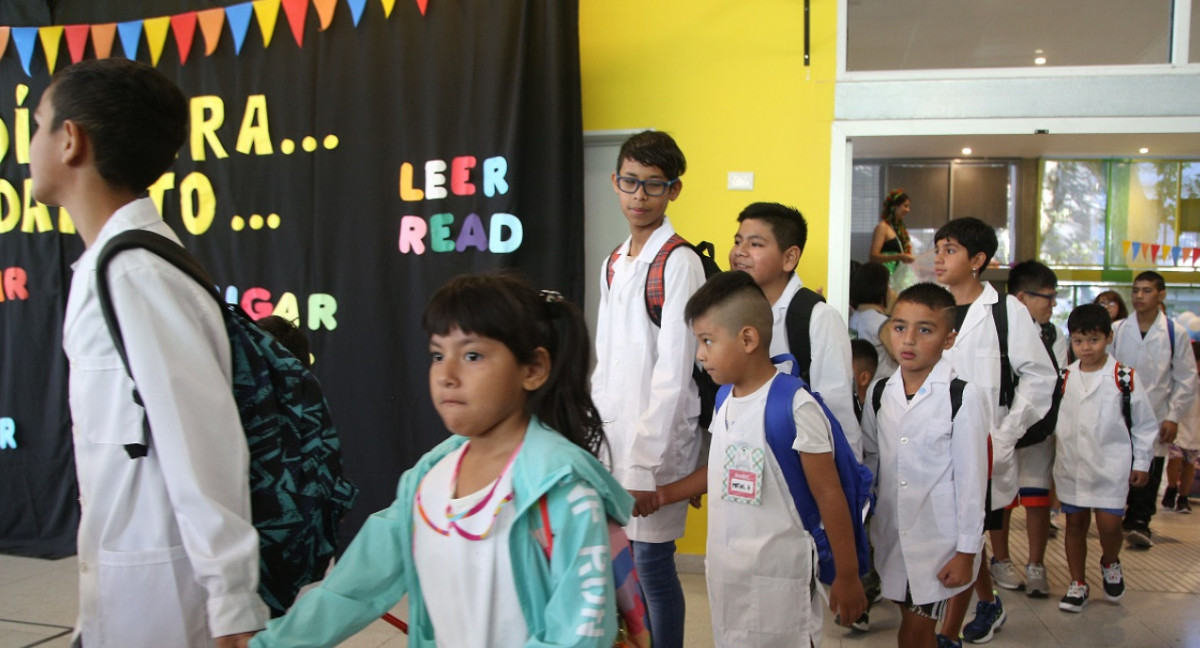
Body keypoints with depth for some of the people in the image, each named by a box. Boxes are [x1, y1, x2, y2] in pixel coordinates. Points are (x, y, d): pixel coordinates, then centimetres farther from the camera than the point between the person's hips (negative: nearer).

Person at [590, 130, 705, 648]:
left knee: (651, 562, 1)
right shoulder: (614, 263, 12)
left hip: (658, 435, -7)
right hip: (611, 431, 7)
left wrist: (644, 465, -19)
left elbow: (673, 372, -18)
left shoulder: (679, 262, -12)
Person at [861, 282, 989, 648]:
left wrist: (967, 551, -9)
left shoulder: (963, 398, -14)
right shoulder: (880, 394, 2)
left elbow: (972, 480, -11)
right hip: (891, 535, 5)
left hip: (940, 539, -5)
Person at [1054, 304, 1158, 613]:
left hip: (1111, 466, -3)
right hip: (1071, 465, 3)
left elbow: (1144, 424, 1)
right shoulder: (1064, 379, 3)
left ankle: (1110, 563, 28)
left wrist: (1141, 463, 3)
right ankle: (1077, 584, 23)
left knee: (1109, 524, -6)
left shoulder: (1125, 378, -6)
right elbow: (1054, 419, 13)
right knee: (1075, 523, 9)